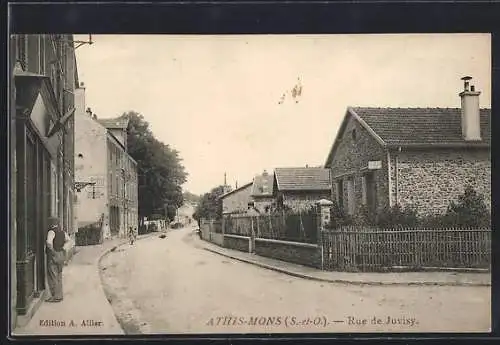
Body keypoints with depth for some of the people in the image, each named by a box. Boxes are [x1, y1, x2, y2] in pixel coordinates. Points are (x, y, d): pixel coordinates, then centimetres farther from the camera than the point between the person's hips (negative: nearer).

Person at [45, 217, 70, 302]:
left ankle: (56, 296, -1)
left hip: (53, 256, -8)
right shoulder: (62, 231, 9)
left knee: (52, 277, -1)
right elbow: (68, 239, 27)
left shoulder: (52, 232, -15)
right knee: (59, 276, 16)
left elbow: (49, 242, -33)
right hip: (61, 255, 8)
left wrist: (51, 249, -17)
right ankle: (59, 295, 22)